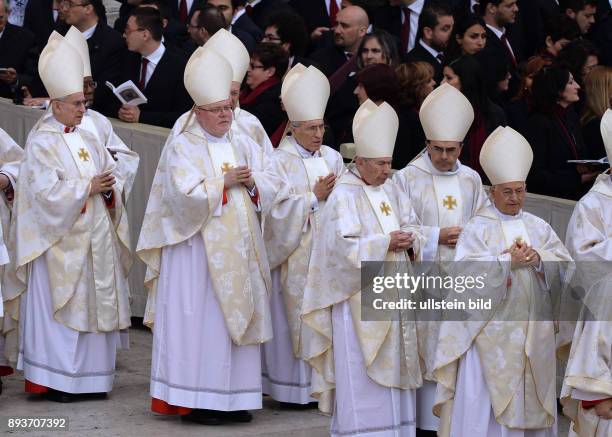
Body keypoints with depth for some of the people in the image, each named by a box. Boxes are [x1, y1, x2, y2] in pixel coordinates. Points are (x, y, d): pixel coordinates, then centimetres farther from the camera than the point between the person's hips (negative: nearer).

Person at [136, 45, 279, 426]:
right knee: (200, 320, -6)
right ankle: (195, 399, -3)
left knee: (238, 318, 5)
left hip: (239, 249, 6)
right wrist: (225, 182, -13)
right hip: (198, 248, -6)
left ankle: (234, 397, 10)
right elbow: (186, 195, -15)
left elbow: (270, 189, 8)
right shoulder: (182, 148, -3)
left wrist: (251, 181, -11)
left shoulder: (244, 146, 14)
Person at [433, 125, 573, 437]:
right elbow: (468, 272, -14)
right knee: (485, 400, -7)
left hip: (533, 328, 5)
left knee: (530, 398, 7)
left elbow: (564, 265, 4)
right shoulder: (478, 228, -2)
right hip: (491, 327, -5)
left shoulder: (539, 227, 12)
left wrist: (539, 259, -14)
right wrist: (508, 261, -21)